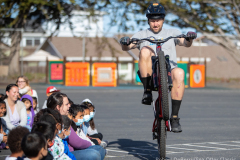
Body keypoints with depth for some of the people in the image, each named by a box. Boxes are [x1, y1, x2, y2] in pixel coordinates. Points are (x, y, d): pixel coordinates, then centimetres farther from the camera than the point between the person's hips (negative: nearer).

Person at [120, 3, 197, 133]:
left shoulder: (171, 33, 22)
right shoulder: (142, 35, 21)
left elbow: (186, 43, 6)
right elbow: (126, 48, 6)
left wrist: (189, 38, -17)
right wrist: (125, 43, -17)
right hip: (150, 74, 0)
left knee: (179, 73, -36)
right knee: (145, 50, -28)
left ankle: (174, 118, -33)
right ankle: (147, 90, -25)